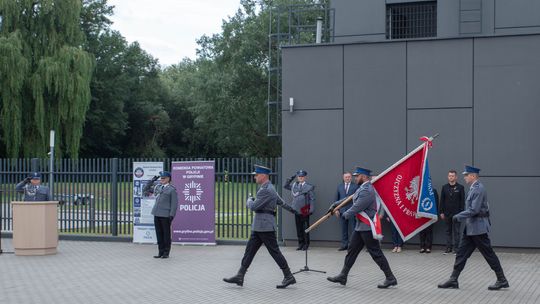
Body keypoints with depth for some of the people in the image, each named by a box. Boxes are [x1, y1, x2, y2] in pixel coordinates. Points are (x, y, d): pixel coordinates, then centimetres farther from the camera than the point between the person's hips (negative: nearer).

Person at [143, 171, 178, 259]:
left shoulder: (172, 189, -4)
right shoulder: (157, 186, 13)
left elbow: (174, 203, -7)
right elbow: (145, 190, 21)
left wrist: (172, 215, -14)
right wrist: (152, 181, 10)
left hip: (166, 215, -6)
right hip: (157, 214, 6)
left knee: (166, 234, 2)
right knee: (159, 233, 8)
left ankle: (166, 253, 10)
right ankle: (160, 252, 15)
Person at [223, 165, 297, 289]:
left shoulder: (266, 190, -18)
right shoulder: (268, 188, 15)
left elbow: (253, 207, -20)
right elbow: (280, 201, 29)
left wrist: (249, 200, 2)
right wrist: (290, 209, 44)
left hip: (265, 226, -10)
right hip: (259, 226, 10)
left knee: (274, 251, -3)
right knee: (250, 250, 7)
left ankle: (289, 277, 6)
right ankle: (239, 277, 9)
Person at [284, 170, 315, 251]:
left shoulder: (309, 187, -1)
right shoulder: (294, 185, 11)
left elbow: (312, 199, -3)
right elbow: (286, 185, 23)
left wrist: (311, 210, -11)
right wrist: (291, 178, 11)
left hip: (305, 211, -4)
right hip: (296, 210, 4)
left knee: (305, 228, -1)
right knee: (299, 229, 7)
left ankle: (306, 244, 7)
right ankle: (301, 244, 15)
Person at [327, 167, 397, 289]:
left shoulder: (367, 191, -21)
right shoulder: (362, 188, 11)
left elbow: (356, 208, -19)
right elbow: (350, 199, 18)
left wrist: (343, 215, -4)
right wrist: (334, 205, 14)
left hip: (367, 227, -10)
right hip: (361, 226, 10)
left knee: (376, 253, -4)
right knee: (352, 250, 12)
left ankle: (390, 278, 4)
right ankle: (343, 276, 18)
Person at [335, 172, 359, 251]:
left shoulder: (355, 186, 1)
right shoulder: (339, 186, 12)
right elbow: (337, 198, 13)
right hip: (342, 210, 3)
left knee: (351, 229, -1)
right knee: (343, 229, 7)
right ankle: (344, 245, 13)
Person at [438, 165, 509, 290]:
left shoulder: (479, 189, -18)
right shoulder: (474, 188, 13)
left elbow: (474, 210, -23)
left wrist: (458, 216, -15)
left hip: (478, 227, -10)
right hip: (471, 227, 10)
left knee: (488, 254, -1)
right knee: (461, 253, 8)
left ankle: (502, 280, 9)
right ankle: (453, 280, 11)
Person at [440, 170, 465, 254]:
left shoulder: (460, 187, 0)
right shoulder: (444, 187, 8)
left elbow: (462, 201, -2)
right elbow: (442, 200, 8)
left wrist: (461, 212, -8)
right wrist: (441, 212, 2)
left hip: (457, 213, -3)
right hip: (447, 213, 3)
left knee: (456, 231, 0)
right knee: (448, 231, 8)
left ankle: (456, 248, 3)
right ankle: (448, 248, 12)